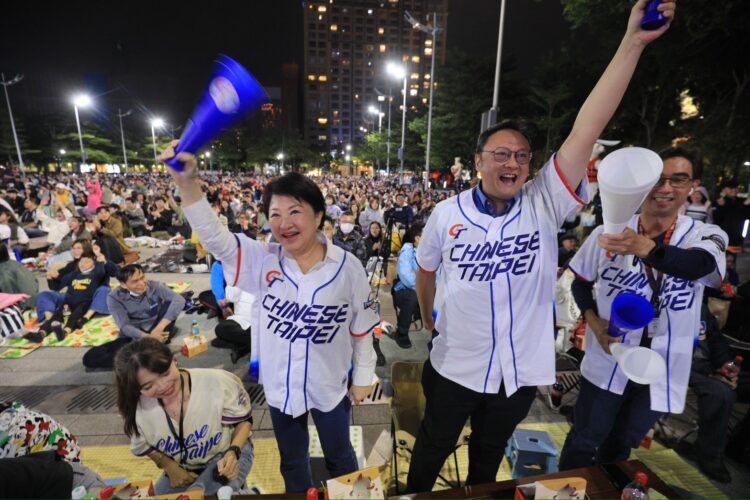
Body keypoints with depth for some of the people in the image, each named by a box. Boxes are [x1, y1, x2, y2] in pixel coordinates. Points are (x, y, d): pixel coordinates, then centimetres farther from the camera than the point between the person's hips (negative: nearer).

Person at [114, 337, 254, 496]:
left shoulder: (216, 382, -31)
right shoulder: (138, 409, -18)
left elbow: (244, 420, -13)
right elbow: (144, 447, 7)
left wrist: (233, 452, -30)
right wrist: (169, 466, -6)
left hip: (225, 456, -5)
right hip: (183, 470, 5)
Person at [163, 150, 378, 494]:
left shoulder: (347, 267, -17)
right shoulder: (263, 261, -13)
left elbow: (363, 328, -8)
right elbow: (215, 238, -26)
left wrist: (363, 377, 0)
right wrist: (187, 184, -40)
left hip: (329, 385, -1)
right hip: (279, 385, 2)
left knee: (339, 455, 25)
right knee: (291, 458, 27)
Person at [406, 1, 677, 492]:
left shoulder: (544, 205, -12)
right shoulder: (447, 214, -13)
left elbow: (585, 134, -22)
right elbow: (425, 272, 2)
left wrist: (632, 43, -24)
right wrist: (428, 321, 12)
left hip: (521, 369, 1)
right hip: (456, 365, -1)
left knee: (490, 452, 29)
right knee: (433, 447, 25)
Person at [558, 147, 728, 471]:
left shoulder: (705, 235, -8)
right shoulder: (609, 232, -8)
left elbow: (698, 265, -33)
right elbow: (581, 282, 3)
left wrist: (643, 247, -52)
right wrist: (594, 322, -13)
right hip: (607, 363, -1)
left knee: (621, 446, 22)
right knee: (584, 442, 13)